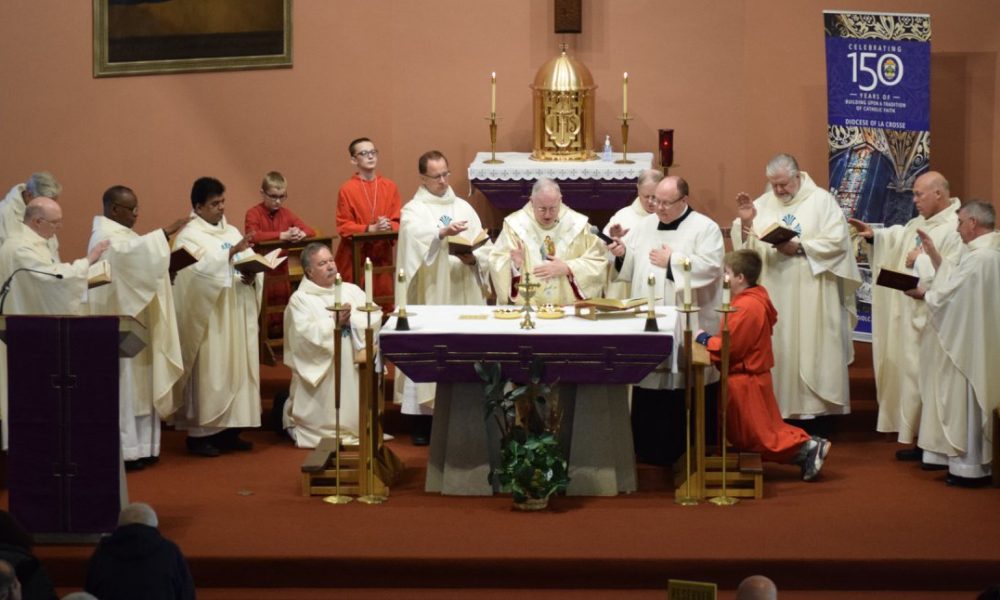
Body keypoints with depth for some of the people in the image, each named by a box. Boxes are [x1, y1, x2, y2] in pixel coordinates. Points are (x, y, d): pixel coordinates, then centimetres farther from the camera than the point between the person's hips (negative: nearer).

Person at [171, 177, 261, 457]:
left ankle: (228, 430, 14)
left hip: (236, 316, 7)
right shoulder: (188, 237, -6)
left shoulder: (232, 232, 15)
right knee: (208, 372, -6)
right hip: (208, 318, -7)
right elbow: (198, 271, -22)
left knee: (236, 369, 7)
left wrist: (252, 276, -12)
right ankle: (200, 433, -1)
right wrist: (230, 253, -29)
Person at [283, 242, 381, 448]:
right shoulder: (300, 299, -1)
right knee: (325, 412, -2)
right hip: (321, 371, -4)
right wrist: (334, 323, -22)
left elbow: (375, 317, 0)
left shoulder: (352, 290, 13)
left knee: (354, 409, 3)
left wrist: (351, 319, -15)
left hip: (353, 368, 4)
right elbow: (305, 333, -17)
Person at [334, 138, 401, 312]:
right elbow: (343, 227, -6)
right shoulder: (347, 190, -4)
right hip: (355, 256, -3)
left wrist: (388, 226, -16)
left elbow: (398, 221, 7)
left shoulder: (389, 186, 6)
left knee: (385, 304, 2)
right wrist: (371, 229, -18)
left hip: (383, 254, 3)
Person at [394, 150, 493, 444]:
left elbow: (487, 247, 8)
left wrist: (473, 258, -13)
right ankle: (423, 422, -1)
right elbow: (419, 238, -22)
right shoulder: (413, 211, 1)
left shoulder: (463, 208, 14)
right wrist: (444, 232, -41)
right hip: (429, 296, -4)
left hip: (464, 294, 4)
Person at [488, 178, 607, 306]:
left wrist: (567, 268, -9)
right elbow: (497, 264, -1)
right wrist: (514, 264, -22)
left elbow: (598, 261, 6)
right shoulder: (515, 224, 1)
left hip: (571, 307, 1)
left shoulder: (577, 223, 5)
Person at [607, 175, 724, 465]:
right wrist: (621, 252, -8)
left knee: (687, 395, -2)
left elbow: (710, 267, -15)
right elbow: (627, 267, 14)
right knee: (648, 392, 4)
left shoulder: (705, 228, -2)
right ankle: (651, 450, 13)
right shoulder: (644, 226, 14)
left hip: (687, 329, -5)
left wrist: (672, 261, -11)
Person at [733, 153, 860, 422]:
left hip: (810, 296, -4)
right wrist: (745, 222, -11)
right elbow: (746, 247, 6)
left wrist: (800, 248, -17)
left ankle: (812, 407, 1)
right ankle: (778, 406, 10)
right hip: (774, 295, 4)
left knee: (810, 348, -3)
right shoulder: (763, 204, 10)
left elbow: (837, 242, -10)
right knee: (777, 349, 3)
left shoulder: (821, 200, -1)